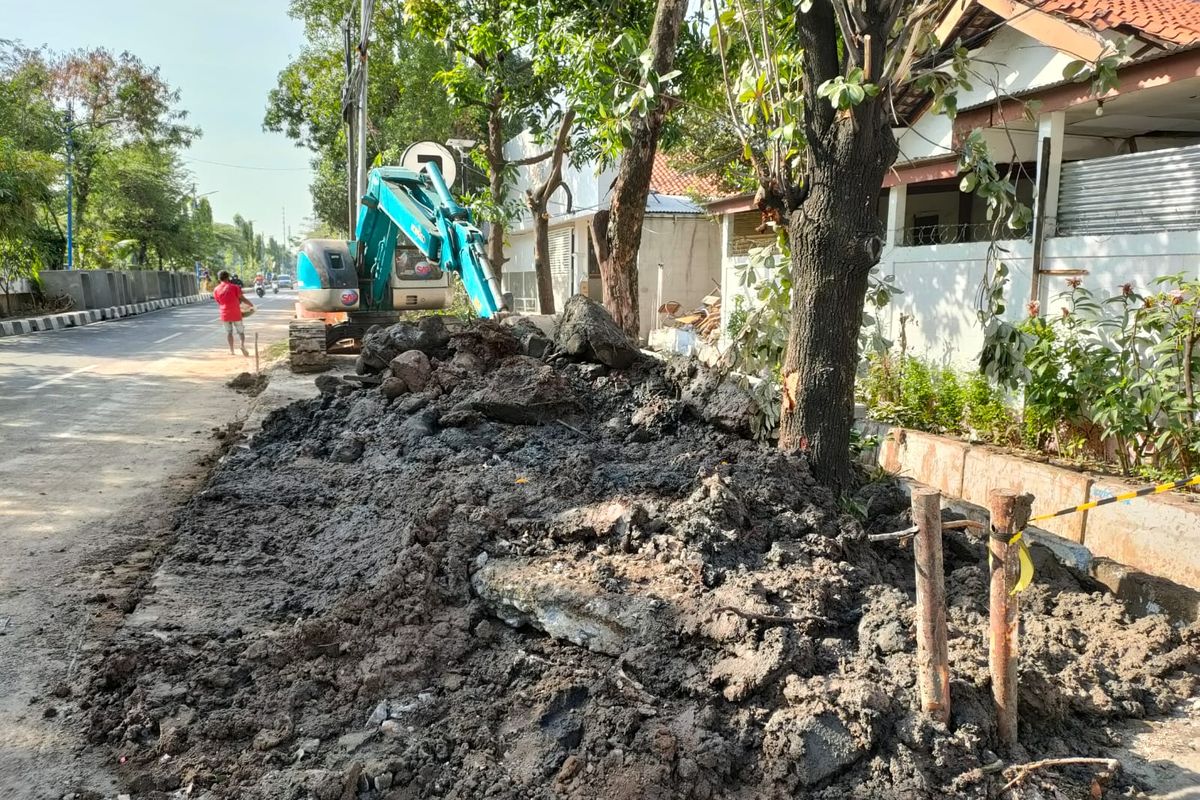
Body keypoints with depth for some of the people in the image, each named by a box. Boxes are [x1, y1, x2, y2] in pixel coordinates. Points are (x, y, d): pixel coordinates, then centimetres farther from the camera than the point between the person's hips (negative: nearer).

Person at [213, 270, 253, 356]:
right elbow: (243, 299, -7)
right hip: (236, 313, -2)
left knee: (229, 332, 14)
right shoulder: (234, 287, -6)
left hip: (225, 314, 2)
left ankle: (231, 350, 8)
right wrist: (251, 305, 8)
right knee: (241, 331, 9)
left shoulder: (216, 290, 3)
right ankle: (243, 345, -16)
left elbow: (218, 302, 10)